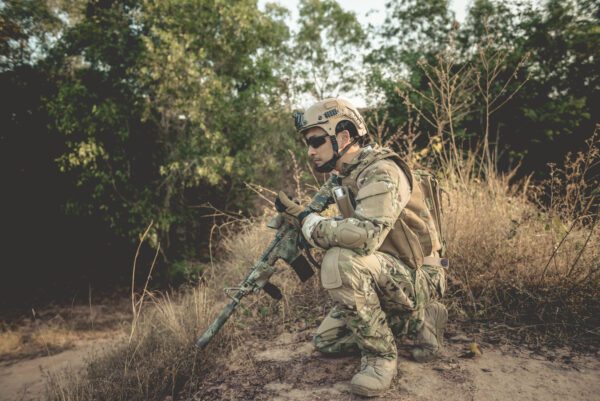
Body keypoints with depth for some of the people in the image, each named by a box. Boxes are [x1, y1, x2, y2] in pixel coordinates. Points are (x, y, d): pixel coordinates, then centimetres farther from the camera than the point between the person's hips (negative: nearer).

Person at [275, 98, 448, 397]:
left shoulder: (381, 172, -24)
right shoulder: (341, 177, 6)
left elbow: (365, 234, -39)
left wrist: (307, 221, -26)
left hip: (417, 278, -9)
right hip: (382, 278, 9)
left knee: (340, 261, -34)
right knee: (326, 341, 10)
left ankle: (381, 355, -14)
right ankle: (417, 321, 15)